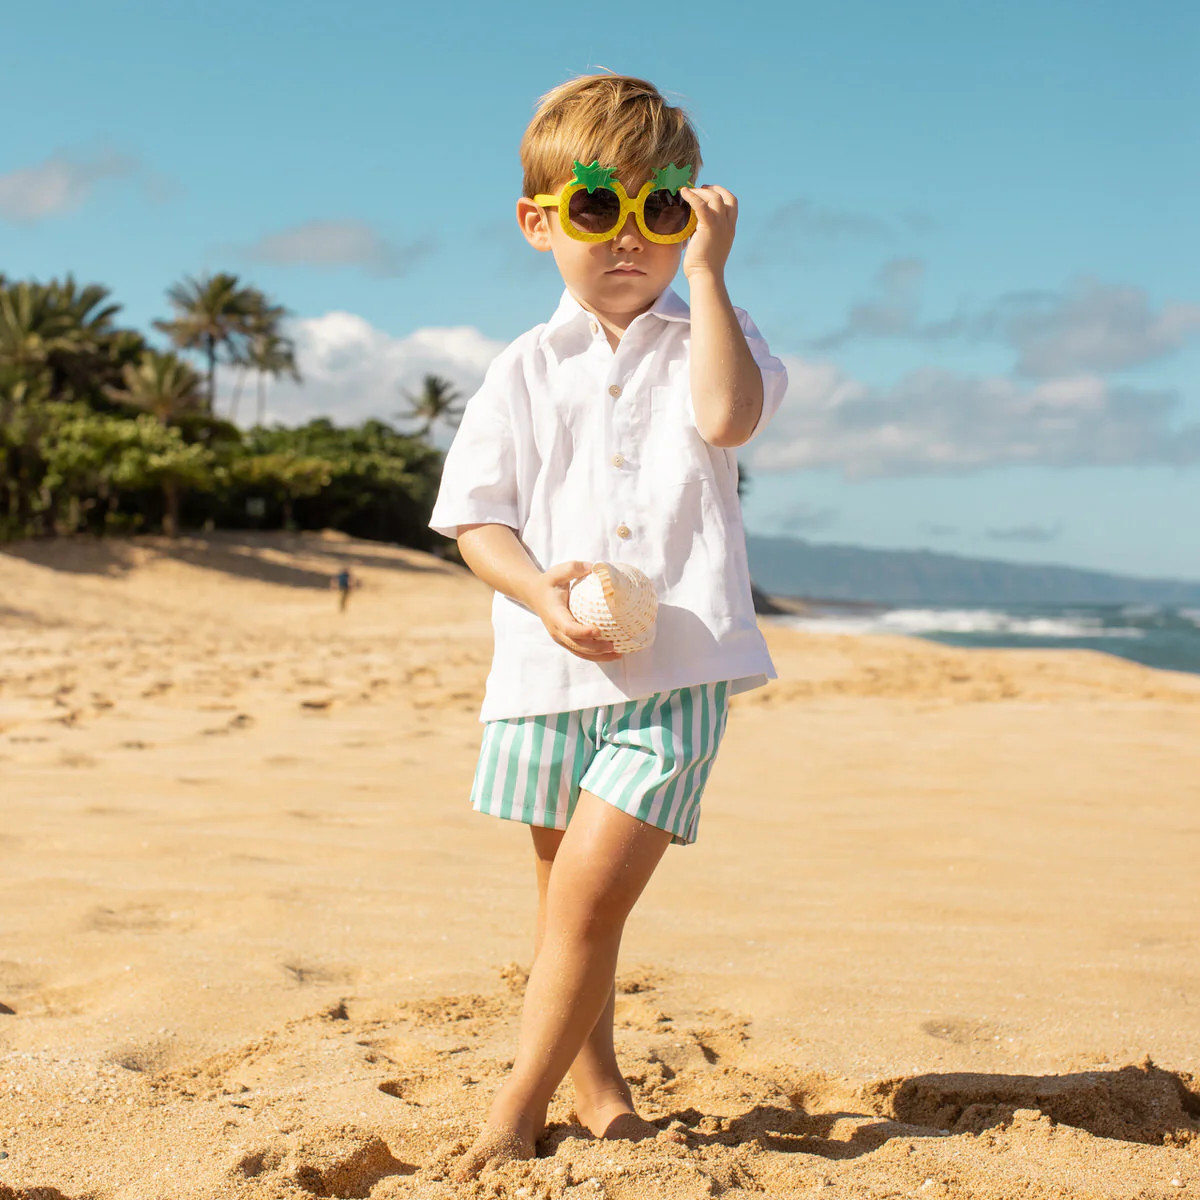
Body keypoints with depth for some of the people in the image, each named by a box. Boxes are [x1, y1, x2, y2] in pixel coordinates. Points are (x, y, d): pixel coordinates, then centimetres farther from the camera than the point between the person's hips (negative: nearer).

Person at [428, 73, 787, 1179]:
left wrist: (706, 269, -14)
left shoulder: (708, 337, 6)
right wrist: (540, 590, -13)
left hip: (677, 669, -3)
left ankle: (515, 1113, 1)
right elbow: (474, 515, 5)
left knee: (591, 889, -12)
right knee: (572, 897, 15)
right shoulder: (528, 370, 7)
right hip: (552, 667, 3)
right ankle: (598, 1094, 33)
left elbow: (730, 415, -18)